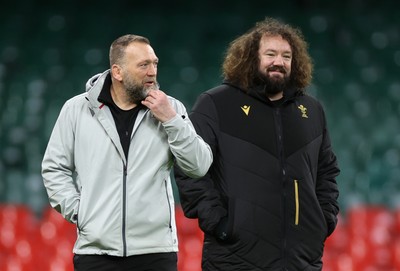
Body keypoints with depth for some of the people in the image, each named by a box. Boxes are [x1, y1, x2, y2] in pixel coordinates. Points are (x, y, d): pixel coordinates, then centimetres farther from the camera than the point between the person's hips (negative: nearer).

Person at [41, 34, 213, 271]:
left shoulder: (170, 109, 5)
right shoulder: (77, 109, 4)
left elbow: (199, 166, -2)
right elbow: (54, 168, 9)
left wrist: (171, 119, -11)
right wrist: (77, 212, -1)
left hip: (156, 251, 0)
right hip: (95, 251, 0)